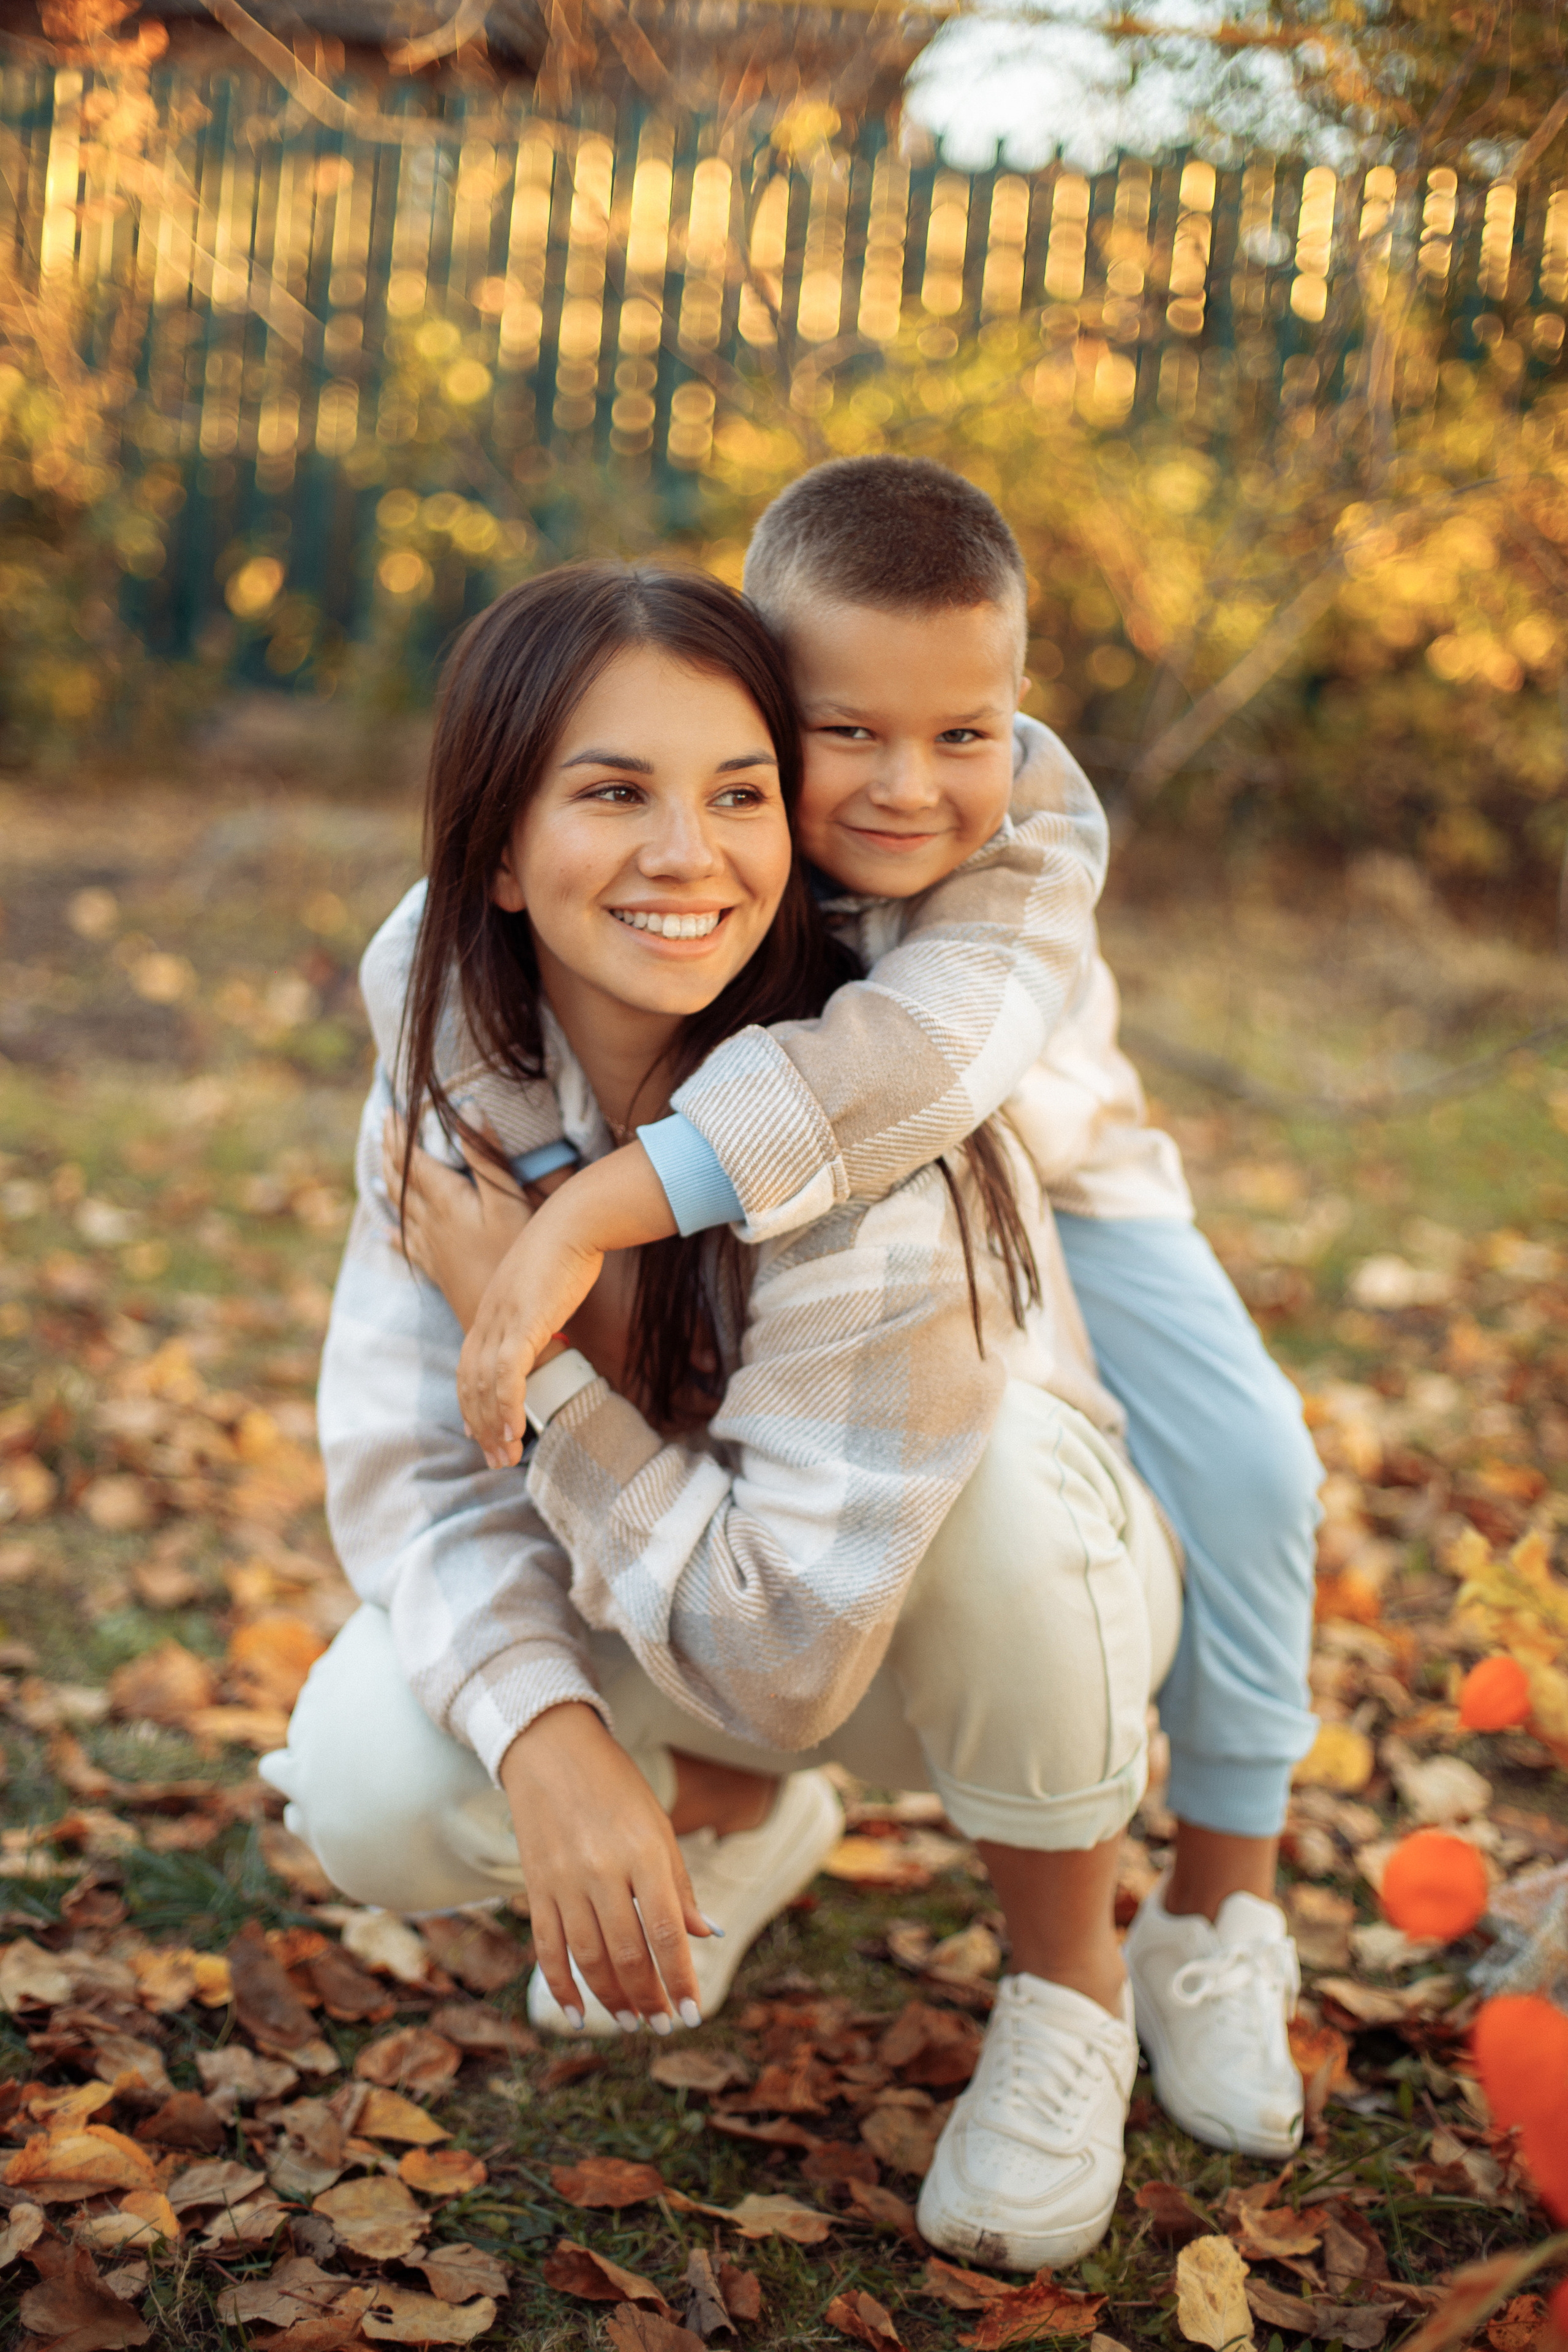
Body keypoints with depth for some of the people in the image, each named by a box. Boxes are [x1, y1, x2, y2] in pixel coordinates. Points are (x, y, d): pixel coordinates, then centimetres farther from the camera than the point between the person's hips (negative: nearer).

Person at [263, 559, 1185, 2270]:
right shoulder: (454, 1047, -18)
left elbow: (789, 1652, -29)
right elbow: (405, 1466, -16)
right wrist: (552, 1740, -34)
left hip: (956, 1611, -3)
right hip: (660, 1608, 4)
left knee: (995, 1451, -37)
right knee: (369, 1791, -22)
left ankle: (1071, 1989, -7)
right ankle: (746, 1820, 14)